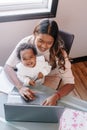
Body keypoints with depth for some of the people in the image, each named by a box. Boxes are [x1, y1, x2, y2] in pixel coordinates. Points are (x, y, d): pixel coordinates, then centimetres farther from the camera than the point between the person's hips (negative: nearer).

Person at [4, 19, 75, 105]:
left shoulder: (59, 51, -30)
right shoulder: (25, 43, -27)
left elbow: (70, 83, -28)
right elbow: (8, 66, -22)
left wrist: (55, 96, -47)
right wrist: (20, 87, -38)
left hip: (50, 79, -2)